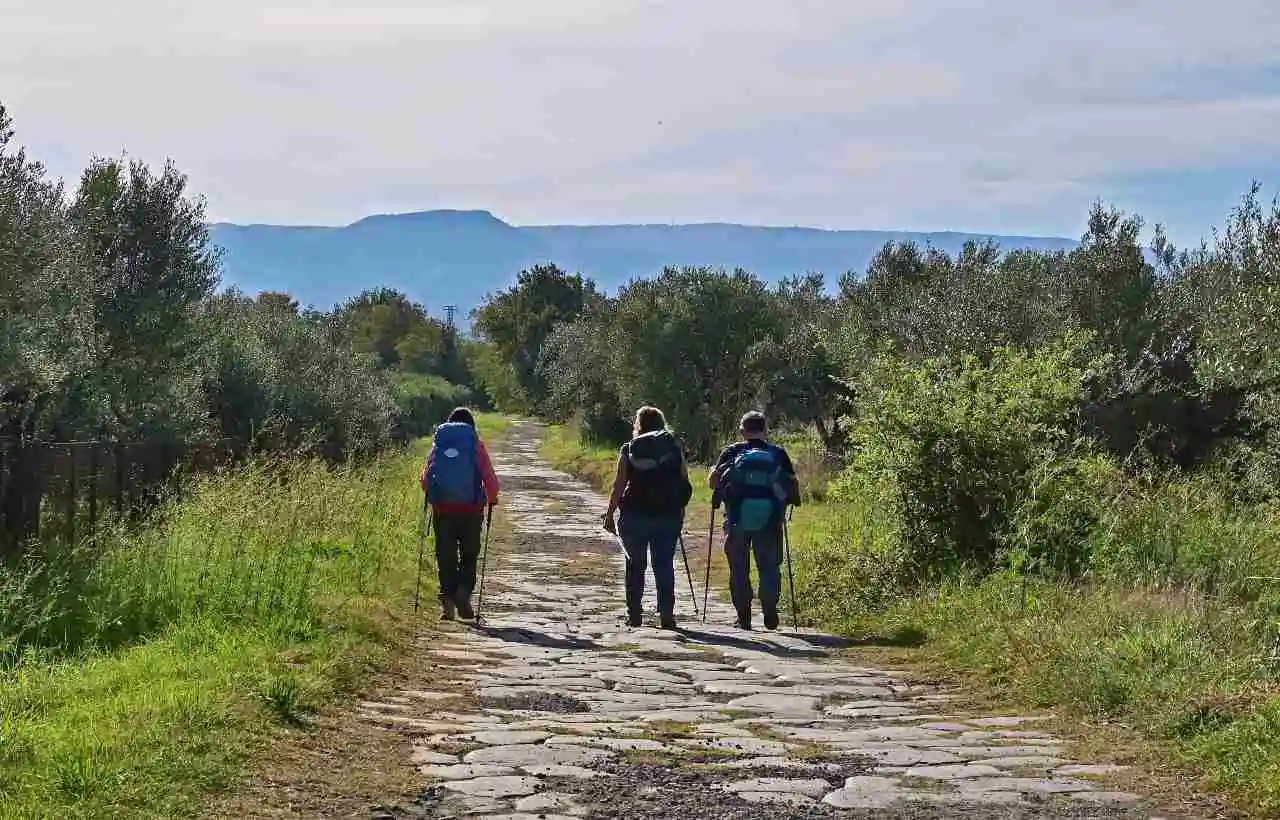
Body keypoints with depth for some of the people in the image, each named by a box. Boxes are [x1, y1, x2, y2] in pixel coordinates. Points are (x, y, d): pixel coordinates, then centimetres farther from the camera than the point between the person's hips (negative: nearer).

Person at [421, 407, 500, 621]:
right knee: (469, 555, 12)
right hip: (471, 509, -1)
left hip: (442, 508, 1)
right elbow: (490, 478, -5)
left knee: (445, 557, 9)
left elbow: (425, 478, 5)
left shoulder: (438, 444, 4)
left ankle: (447, 600, 1)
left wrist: (432, 496, 23)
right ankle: (464, 593, -7)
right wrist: (492, 499, 12)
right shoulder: (476, 444, 0)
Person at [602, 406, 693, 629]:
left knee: (635, 565, 10)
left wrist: (610, 514, 2)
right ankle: (667, 615, -1)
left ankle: (634, 614, 9)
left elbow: (619, 485, -3)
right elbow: (685, 484, 1)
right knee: (664, 565, 5)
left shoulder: (629, 450, 0)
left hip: (634, 515, 0)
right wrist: (680, 509, 12)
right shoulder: (674, 449, 3)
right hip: (667, 515, 0)